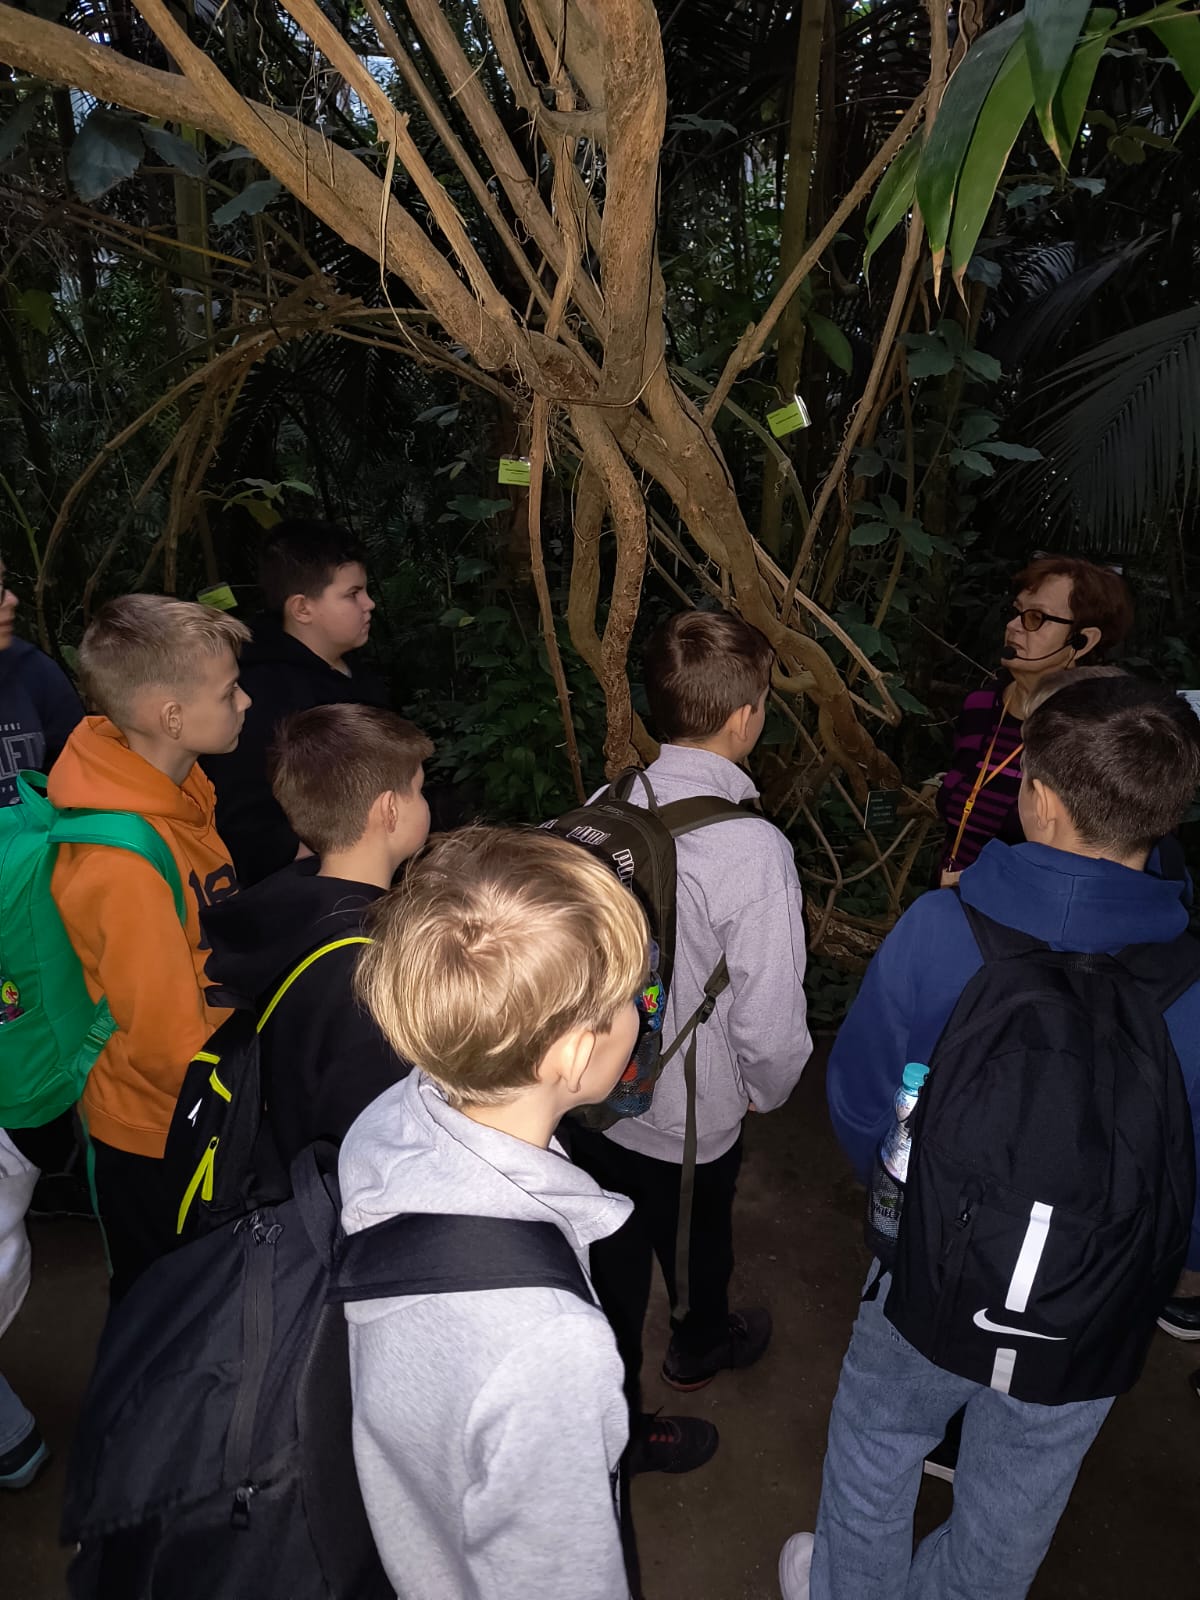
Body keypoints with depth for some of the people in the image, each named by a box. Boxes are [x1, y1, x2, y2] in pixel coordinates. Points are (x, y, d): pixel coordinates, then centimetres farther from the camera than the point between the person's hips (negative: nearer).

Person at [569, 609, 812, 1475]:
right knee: (697, 1242, 27)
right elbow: (770, 1020, -24)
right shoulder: (754, 849, -29)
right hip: (692, 1115, -4)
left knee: (612, 1262, 25)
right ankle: (699, 1346, 56)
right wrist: (768, 1089, -1)